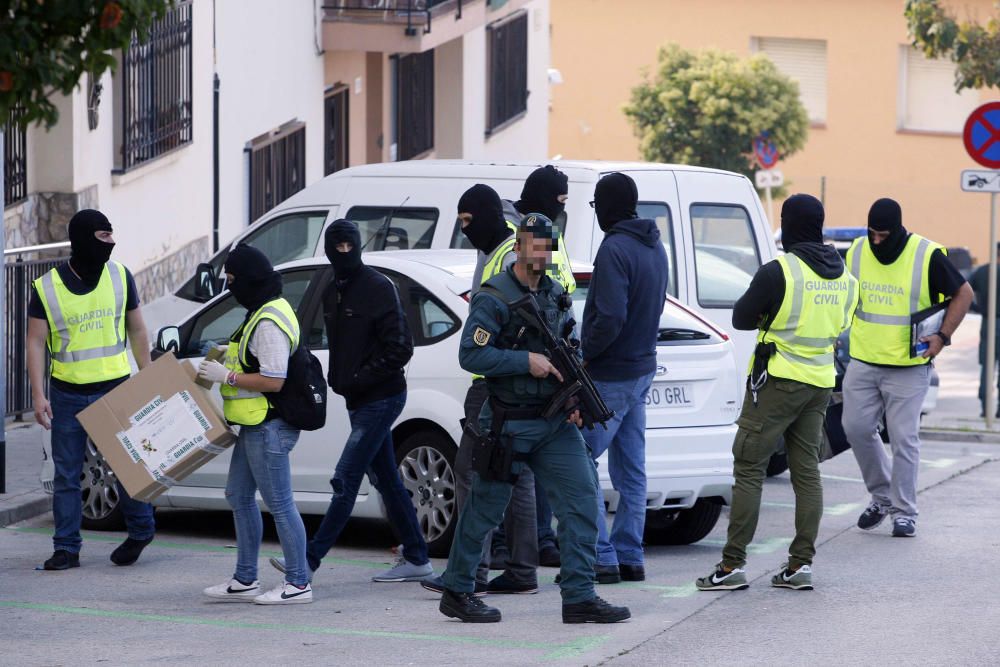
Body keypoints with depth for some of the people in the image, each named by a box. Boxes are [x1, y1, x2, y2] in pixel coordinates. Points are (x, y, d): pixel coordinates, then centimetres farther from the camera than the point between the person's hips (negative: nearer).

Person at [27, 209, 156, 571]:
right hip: (67, 395, 0)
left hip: (114, 389, 0)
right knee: (66, 474, 4)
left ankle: (141, 529, 25)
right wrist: (39, 396, -9)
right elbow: (36, 343, -3)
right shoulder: (47, 288, -5)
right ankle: (66, 548, 12)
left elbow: (137, 331, 9)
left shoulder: (119, 276, 1)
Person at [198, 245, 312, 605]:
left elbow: (274, 381, -25)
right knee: (239, 497, 17)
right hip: (254, 425, 12)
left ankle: (298, 584, 1)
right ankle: (245, 581, 24)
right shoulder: (262, 312, 13)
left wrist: (227, 376, -18)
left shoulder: (268, 323, -21)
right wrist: (228, 358, 12)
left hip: (268, 428, -12)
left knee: (279, 504, -5)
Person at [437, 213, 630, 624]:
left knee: (582, 499, -3)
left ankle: (579, 597, -1)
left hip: (556, 424, 6)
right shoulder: (494, 298, -10)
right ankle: (457, 592, 19)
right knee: (485, 509, 4)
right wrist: (526, 362, -19)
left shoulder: (557, 295, 12)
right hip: (508, 425, -6)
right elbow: (470, 355, -17)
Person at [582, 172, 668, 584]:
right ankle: (629, 557, 17)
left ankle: (601, 557, -8)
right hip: (642, 368, 9)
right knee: (630, 469, 13)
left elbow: (610, 318, -26)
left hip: (610, 376, -9)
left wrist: (583, 354, -12)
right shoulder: (655, 248, 11)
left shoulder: (615, 250, -18)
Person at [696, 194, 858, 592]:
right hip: (820, 382, 6)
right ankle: (801, 564, 7)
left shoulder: (778, 272, -15)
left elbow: (741, 318, -7)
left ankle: (733, 564, -6)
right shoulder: (845, 277, 7)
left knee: (748, 469, -3)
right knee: (806, 472, 10)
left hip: (777, 380, -6)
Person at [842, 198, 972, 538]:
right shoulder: (857, 252, 2)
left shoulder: (927, 256, -11)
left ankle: (904, 511, 7)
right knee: (856, 427, 1)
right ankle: (881, 496, 21)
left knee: (903, 438, -3)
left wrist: (943, 336, -9)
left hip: (908, 367, -4)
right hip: (863, 362, 4)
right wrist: (860, 331, 8)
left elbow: (963, 294, -1)